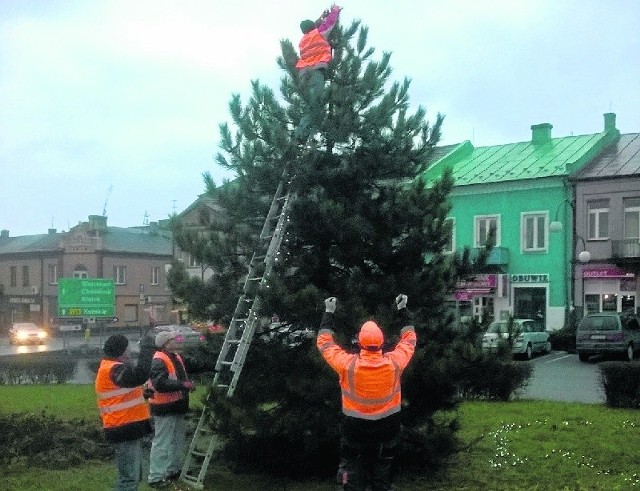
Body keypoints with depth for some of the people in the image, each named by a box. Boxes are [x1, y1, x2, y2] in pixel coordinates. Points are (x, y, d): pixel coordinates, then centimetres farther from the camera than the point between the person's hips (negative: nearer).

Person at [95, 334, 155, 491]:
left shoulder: (113, 367, 16)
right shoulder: (112, 370, -18)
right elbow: (139, 376, -34)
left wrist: (142, 394, 13)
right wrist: (147, 350, -27)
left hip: (128, 428, 11)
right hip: (125, 430, -11)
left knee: (134, 475, 18)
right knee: (129, 478, -10)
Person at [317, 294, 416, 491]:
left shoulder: (348, 364, -19)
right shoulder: (394, 363, -15)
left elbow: (324, 342, -3)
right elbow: (409, 339, 5)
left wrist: (329, 313, 6)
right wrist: (402, 310, 14)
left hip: (355, 430, -2)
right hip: (386, 429, 2)